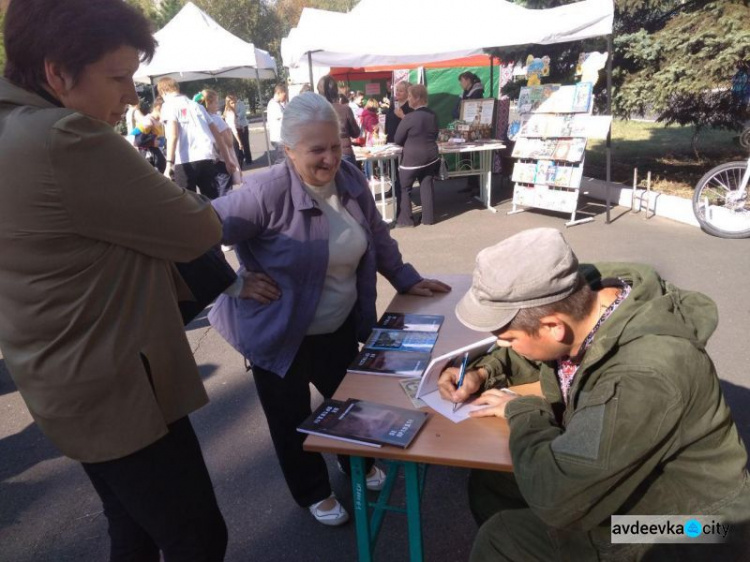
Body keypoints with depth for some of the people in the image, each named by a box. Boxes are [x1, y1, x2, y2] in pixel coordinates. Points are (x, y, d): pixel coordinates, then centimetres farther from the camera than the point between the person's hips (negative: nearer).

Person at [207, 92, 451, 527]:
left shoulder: (351, 179, -6)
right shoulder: (266, 192, -26)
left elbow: (377, 237, 8)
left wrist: (407, 279, 10)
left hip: (339, 326, 5)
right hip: (280, 332, -5)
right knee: (292, 419, 14)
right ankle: (314, 492, 42)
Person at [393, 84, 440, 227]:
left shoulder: (409, 118, -17)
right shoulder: (433, 115, 3)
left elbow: (397, 140, -9)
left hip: (412, 158, -6)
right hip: (431, 157, 6)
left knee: (403, 188, 6)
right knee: (426, 186, 12)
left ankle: (405, 219, 8)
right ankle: (428, 217, 16)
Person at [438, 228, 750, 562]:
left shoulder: (642, 377, -39)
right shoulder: (582, 298, -14)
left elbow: (556, 499, -38)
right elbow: (533, 355, 8)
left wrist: (523, 413, -22)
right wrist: (483, 372, -8)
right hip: (621, 477, 7)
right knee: (488, 483, 7)